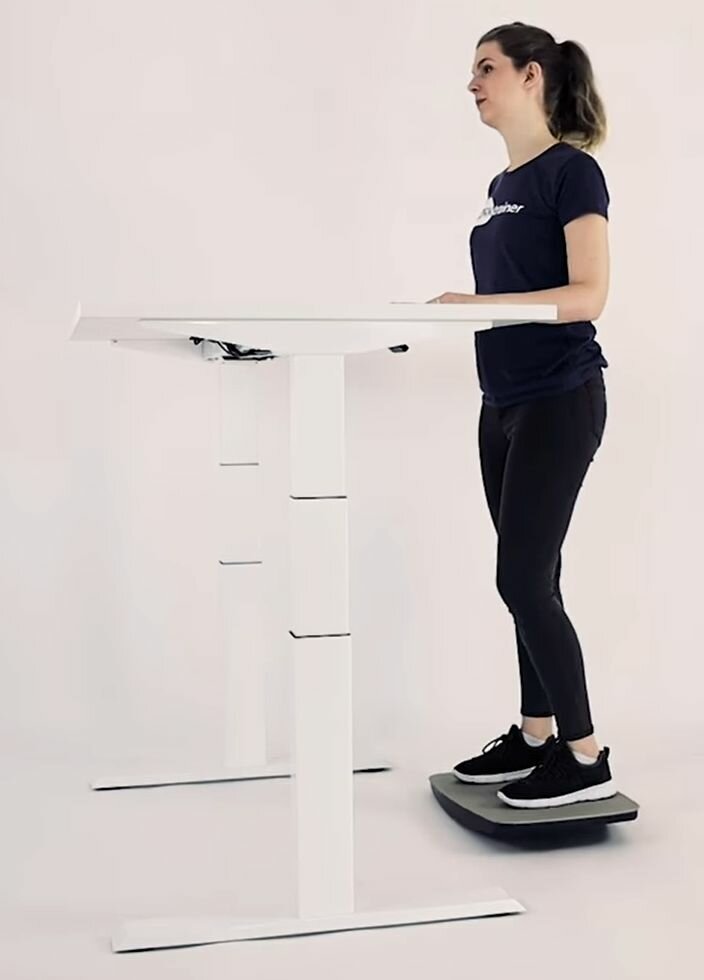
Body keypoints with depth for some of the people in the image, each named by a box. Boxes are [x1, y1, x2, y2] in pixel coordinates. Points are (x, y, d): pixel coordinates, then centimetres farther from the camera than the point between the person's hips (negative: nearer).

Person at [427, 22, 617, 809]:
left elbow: (587, 295, -19)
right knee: (529, 578, 12)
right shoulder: (502, 184, 15)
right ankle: (535, 735, 22)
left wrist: (477, 303, -25)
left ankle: (586, 757, 4)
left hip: (559, 401, -8)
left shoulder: (572, 171, -10)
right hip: (503, 403, 8)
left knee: (521, 578, -9)